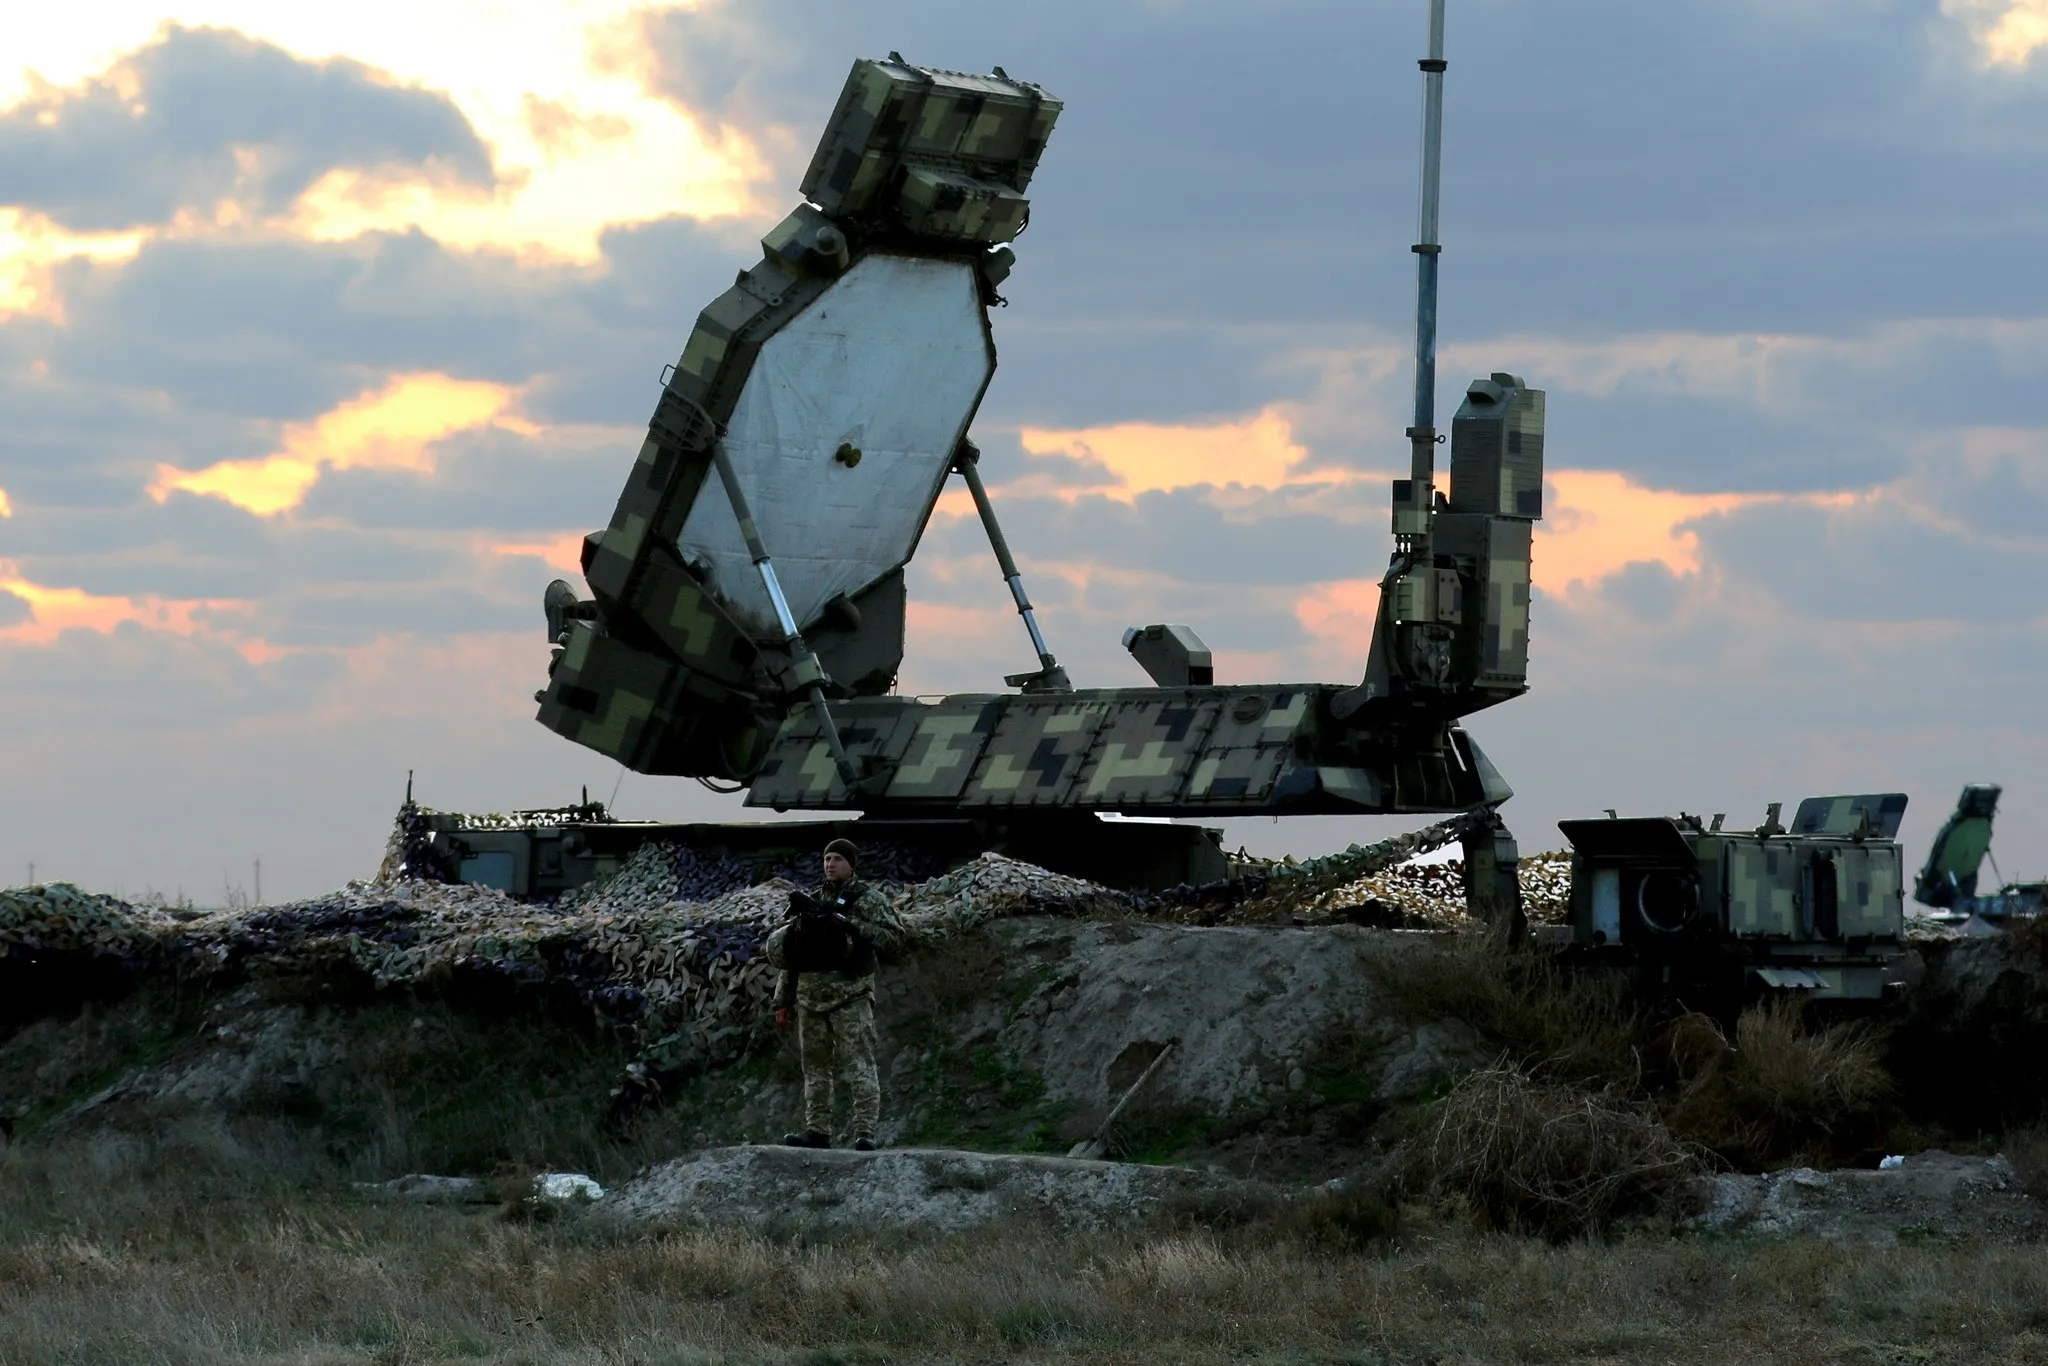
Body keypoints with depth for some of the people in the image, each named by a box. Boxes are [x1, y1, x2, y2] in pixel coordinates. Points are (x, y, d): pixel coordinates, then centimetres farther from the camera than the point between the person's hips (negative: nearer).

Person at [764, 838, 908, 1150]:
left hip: (850, 996, -6)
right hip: (810, 996, 6)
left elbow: (895, 936, -9)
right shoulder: (812, 903, 17)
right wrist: (783, 1001, 15)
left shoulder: (869, 900, 2)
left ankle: (865, 1133, -16)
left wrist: (851, 925, -15)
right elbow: (790, 956, 19)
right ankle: (817, 1131, 12)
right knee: (814, 1066, 7)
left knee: (858, 1065, -12)